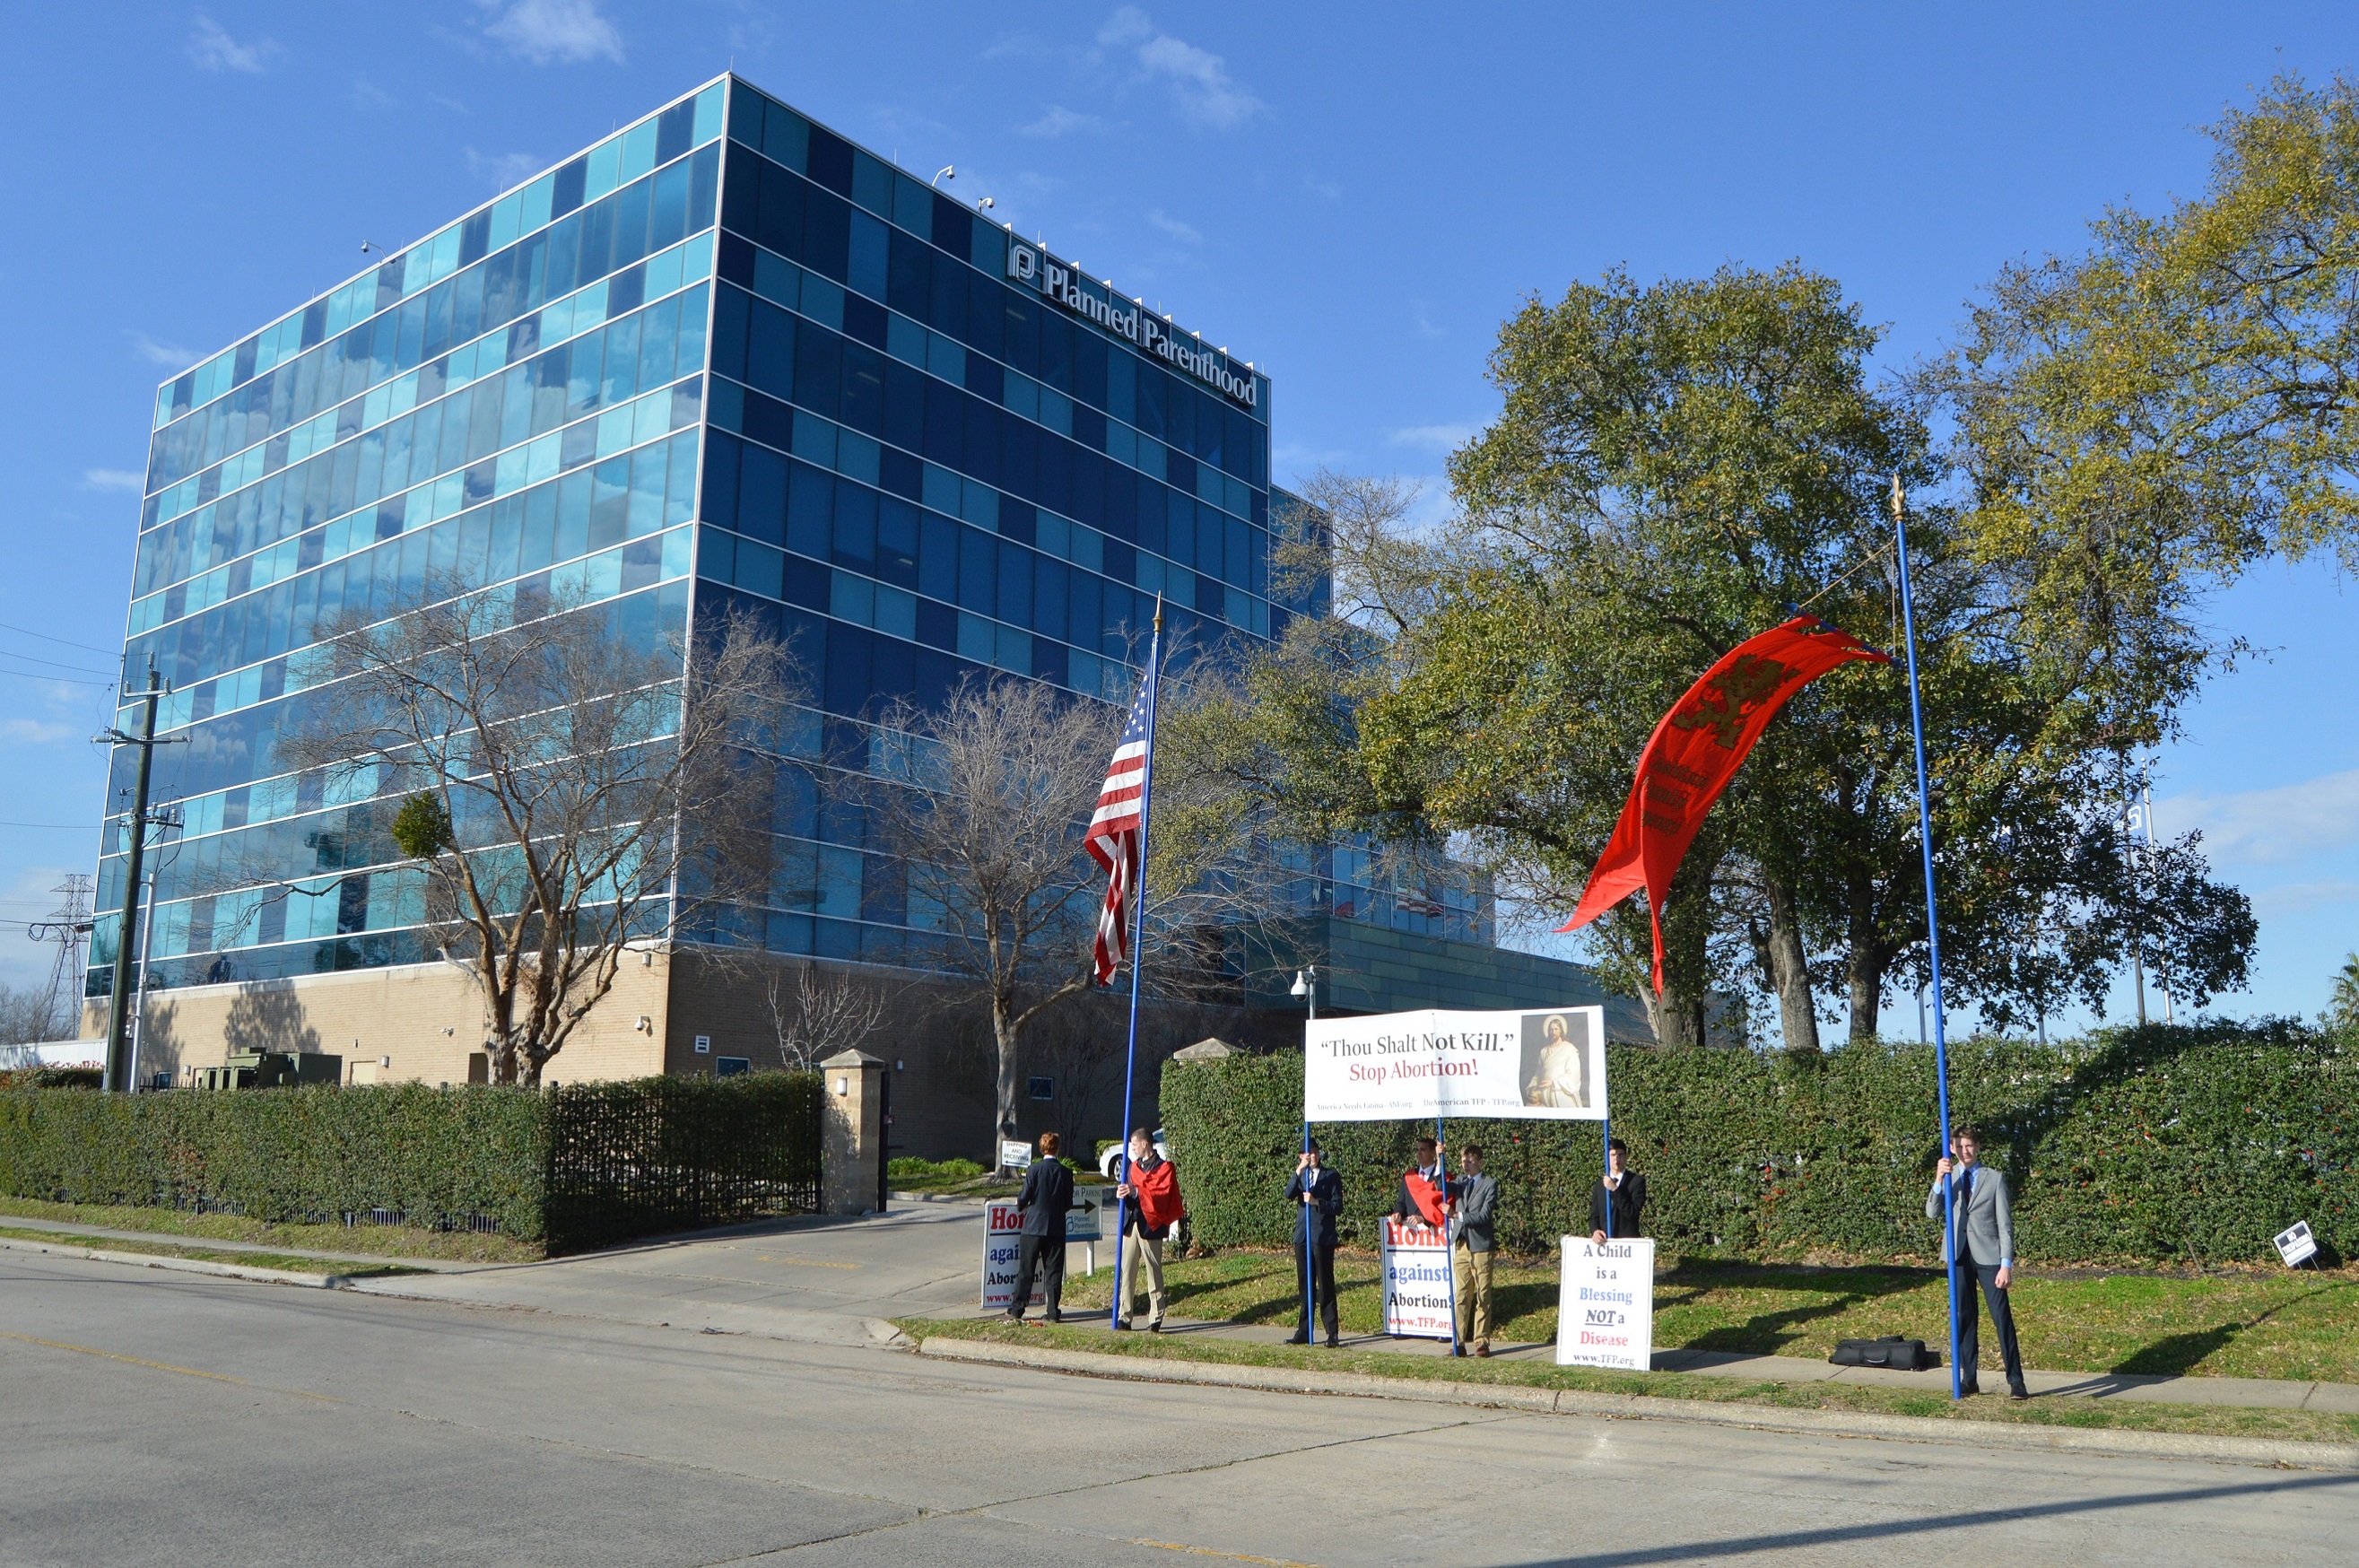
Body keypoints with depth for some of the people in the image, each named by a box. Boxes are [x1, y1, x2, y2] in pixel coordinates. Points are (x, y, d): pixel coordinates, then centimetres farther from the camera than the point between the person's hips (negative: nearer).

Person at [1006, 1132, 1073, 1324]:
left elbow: (1024, 1198, -8)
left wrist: (1020, 1205, 15)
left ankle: (1017, 1310, 9)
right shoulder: (1065, 1172, -1)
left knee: (1026, 1269, 6)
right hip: (1056, 1228, 2)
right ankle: (1053, 1312, 6)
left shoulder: (1035, 1169, -9)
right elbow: (1069, 1203, 3)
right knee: (1053, 1271, 6)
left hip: (1034, 1226, -2)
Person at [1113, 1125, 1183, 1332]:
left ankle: (1156, 1320, 6)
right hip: (1131, 1224, 6)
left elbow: (1162, 1193, -15)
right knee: (1127, 1272, 4)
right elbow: (1129, 1190, 15)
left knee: (1153, 1273, 0)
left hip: (1150, 1226, -6)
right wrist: (1121, 1192, -9)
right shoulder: (1134, 1166, 18)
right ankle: (1124, 1317, 8)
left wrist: (1135, 1191, -22)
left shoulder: (1164, 1167, -4)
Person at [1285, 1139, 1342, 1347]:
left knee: (1326, 1285, -3)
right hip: (1302, 1236, 4)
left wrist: (1316, 1202, -17)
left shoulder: (1331, 1176, 2)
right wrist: (1299, 1171, -18)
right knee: (1305, 1285, 10)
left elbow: (1338, 1206, -4)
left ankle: (1333, 1333, 1)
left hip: (1322, 1237, -4)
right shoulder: (1300, 1176, 12)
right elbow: (1289, 1195, -7)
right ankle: (1304, 1332, 16)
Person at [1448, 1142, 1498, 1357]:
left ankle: (1482, 1342, 8)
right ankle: (1459, 1342, 6)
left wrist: (1458, 1215, -20)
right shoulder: (1460, 1182, 14)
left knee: (1483, 1296, 2)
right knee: (1461, 1295, 4)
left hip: (1482, 1246, -4)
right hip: (1461, 1245, 4)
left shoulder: (1490, 1184, -3)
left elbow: (1484, 1215, -13)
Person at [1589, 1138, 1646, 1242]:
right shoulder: (1600, 1184, 14)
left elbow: (1632, 1213, -11)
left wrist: (1615, 1190, -17)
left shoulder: (1637, 1181, -1)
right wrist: (1595, 1230, -7)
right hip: (1603, 1240, 4)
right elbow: (1594, 1216, 14)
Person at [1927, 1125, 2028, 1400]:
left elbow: (2005, 1224, -2)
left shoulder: (1994, 1178, 1)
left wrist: (2006, 1264, -9)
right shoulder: (1947, 1178, 9)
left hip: (1988, 1256, -3)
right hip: (1958, 1256, 3)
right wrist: (1939, 1179, -16)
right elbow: (1932, 1213, -4)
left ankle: (2015, 1381, 1)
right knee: (1965, 1319, 7)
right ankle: (1969, 1379, 13)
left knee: (2002, 1318, -5)